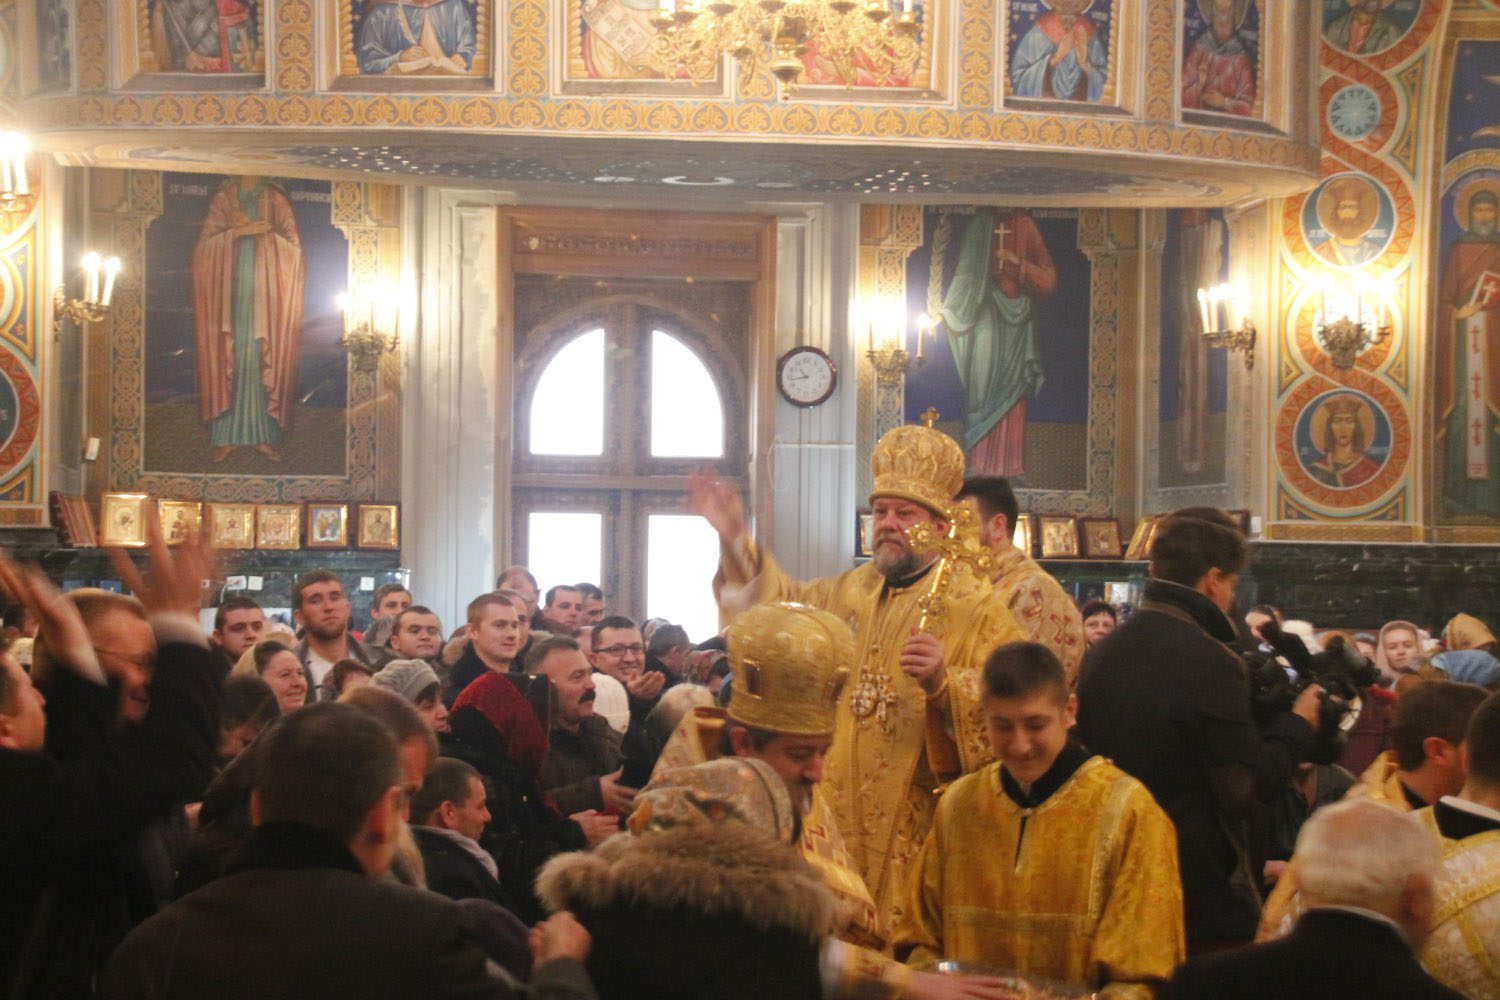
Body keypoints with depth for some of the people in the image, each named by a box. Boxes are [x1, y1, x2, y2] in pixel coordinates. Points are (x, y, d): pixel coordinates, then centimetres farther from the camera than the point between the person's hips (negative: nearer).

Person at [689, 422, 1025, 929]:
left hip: (917, 826, -6)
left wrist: (944, 683, -32)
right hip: (839, 818, 6)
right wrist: (734, 541, 24)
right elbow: (784, 602, 33)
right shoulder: (851, 591, 15)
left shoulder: (975, 606, -7)